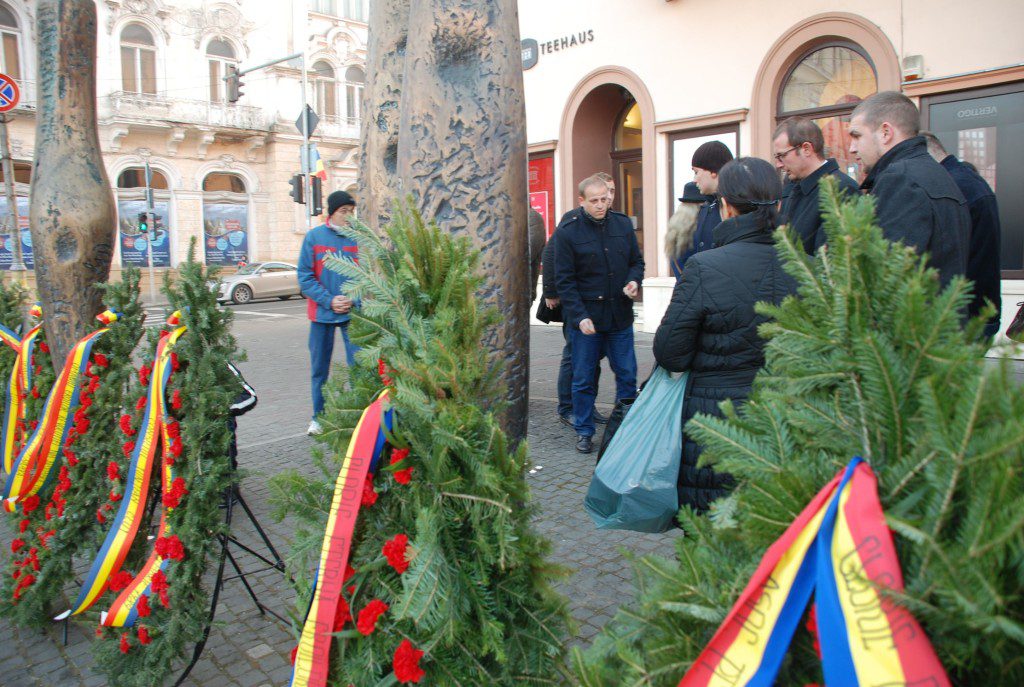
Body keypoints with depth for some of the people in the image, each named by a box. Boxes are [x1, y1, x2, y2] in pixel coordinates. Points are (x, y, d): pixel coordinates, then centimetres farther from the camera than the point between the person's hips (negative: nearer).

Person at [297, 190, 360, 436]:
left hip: (353, 312, 0)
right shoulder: (314, 237, 1)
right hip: (322, 313, 1)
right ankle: (318, 417, 23)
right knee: (319, 368, 10)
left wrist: (353, 299, -12)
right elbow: (305, 277, -2)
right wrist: (329, 301, -12)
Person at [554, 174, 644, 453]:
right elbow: (564, 280, -7)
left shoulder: (623, 224, 4)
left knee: (627, 375, 8)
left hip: (620, 316, 3)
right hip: (585, 318, -3)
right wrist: (580, 316, -15)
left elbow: (636, 261, 15)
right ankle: (584, 431, 22)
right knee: (583, 378, 7)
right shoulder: (567, 232, -7)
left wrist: (634, 281, -7)